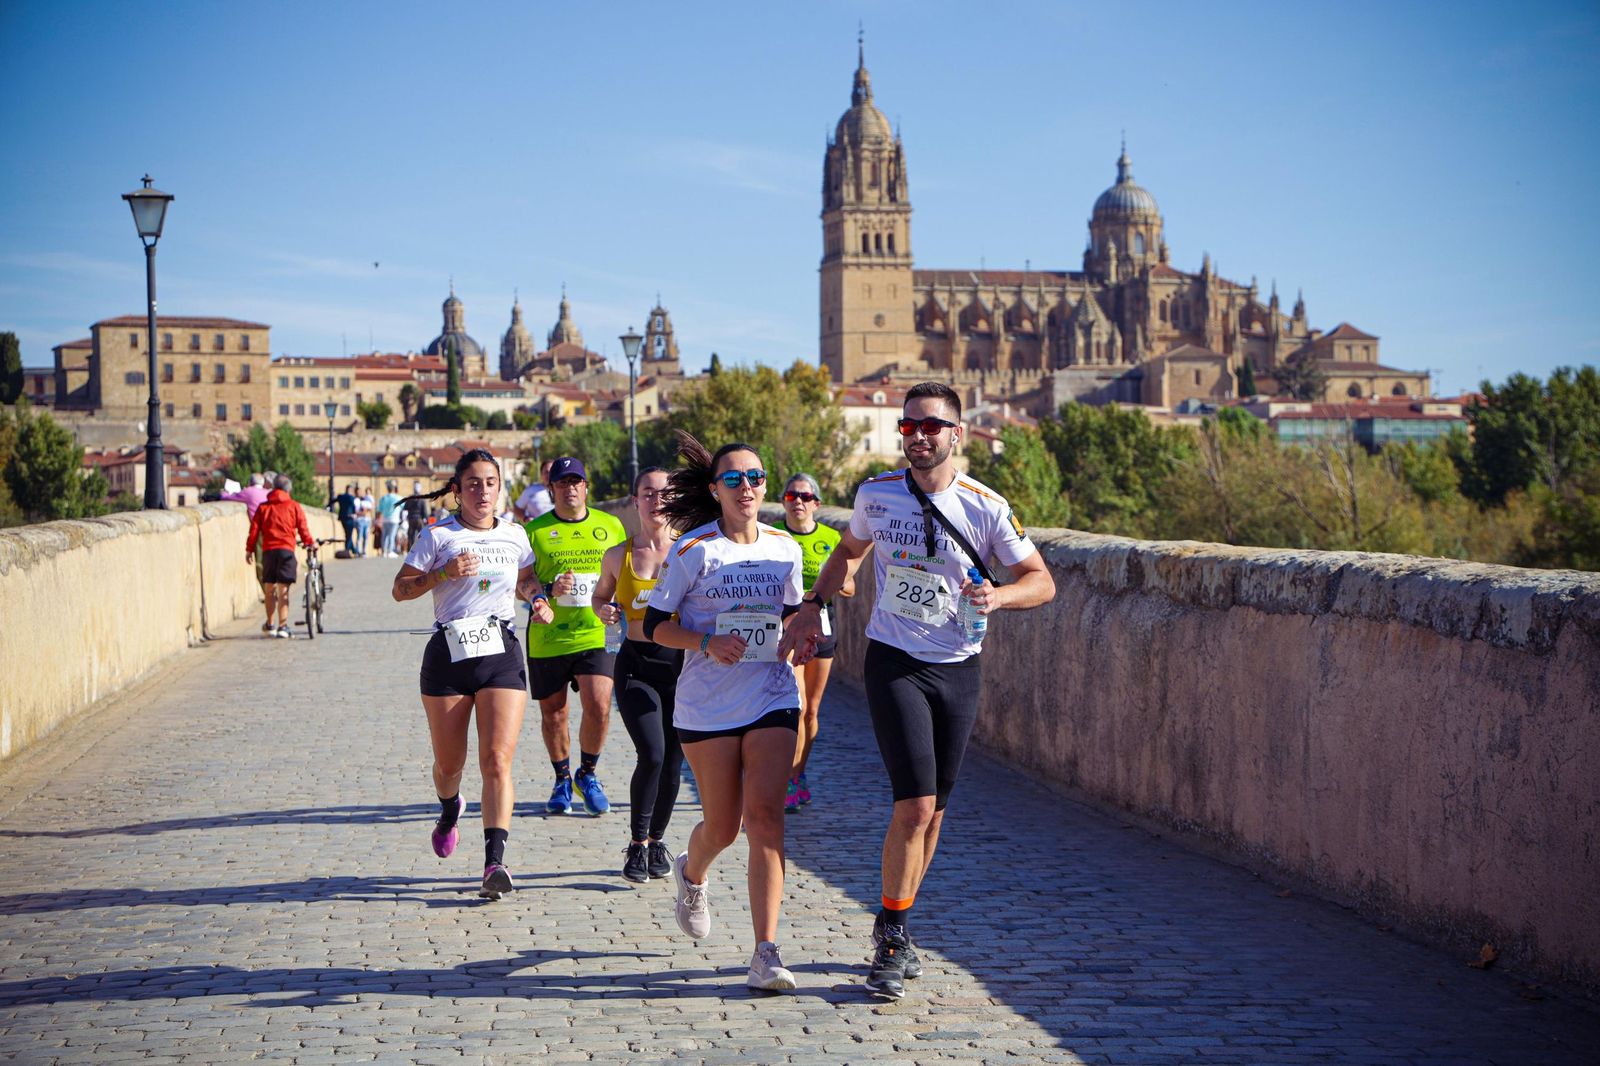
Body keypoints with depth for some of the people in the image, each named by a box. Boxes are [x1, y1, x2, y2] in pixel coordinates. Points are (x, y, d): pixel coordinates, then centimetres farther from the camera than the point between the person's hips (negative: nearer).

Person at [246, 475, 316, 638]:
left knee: (270, 589, 14)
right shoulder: (294, 506, 4)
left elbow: (254, 529, 8)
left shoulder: (263, 507, 11)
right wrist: (310, 543, 18)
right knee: (283, 590, -4)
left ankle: (269, 625, 22)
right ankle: (283, 626, -10)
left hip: (268, 550, 2)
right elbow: (303, 528, 2)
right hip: (286, 550, -2)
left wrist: (249, 549, 14)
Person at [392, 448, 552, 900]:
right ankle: (450, 811, 45)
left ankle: (494, 861, -18)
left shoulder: (515, 537, 11)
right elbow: (400, 589, 0)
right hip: (448, 655, -1)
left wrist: (539, 600, 7)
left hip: (502, 655, 1)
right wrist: (443, 573, -15)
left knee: (497, 759, -14)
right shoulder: (438, 535, 1)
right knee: (449, 764, 9)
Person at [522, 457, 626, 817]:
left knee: (599, 707, -14)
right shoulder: (535, 531, 0)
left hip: (595, 635, 0)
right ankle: (562, 780, 30)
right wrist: (549, 590, -17)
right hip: (547, 638, 0)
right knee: (553, 713, 8)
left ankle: (587, 775, 11)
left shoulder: (610, 526, 7)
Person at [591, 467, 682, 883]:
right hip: (636, 665, -1)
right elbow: (600, 596, 19)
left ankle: (657, 839, 27)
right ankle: (638, 844, 1)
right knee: (652, 754, -17)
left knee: (673, 759, 5)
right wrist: (604, 611, -3)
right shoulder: (618, 556, 3)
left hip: (681, 664, 1)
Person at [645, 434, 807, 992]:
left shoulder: (785, 548, 6)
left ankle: (766, 952, -13)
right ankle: (692, 875, 45)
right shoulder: (693, 550, -5)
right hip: (707, 704, -2)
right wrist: (708, 642, -19)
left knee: (764, 815, -13)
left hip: (772, 697, 2)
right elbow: (655, 625, -3)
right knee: (722, 824, 7)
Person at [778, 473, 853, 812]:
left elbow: (851, 588, 8)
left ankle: (797, 776, 26)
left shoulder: (831, 539, 4)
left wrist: (839, 583, -13)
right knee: (797, 705, -15)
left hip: (820, 627, 3)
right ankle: (791, 784, -10)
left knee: (811, 710, 9)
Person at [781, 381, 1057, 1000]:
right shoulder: (876, 495, -1)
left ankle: (892, 932, 26)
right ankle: (893, 938, 0)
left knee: (932, 812, 8)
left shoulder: (986, 507, -6)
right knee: (915, 807, -14)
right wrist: (812, 607, 5)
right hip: (894, 664, -1)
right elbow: (847, 553, 19)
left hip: (958, 670, 2)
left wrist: (997, 596, -22)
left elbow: (1041, 581, -2)